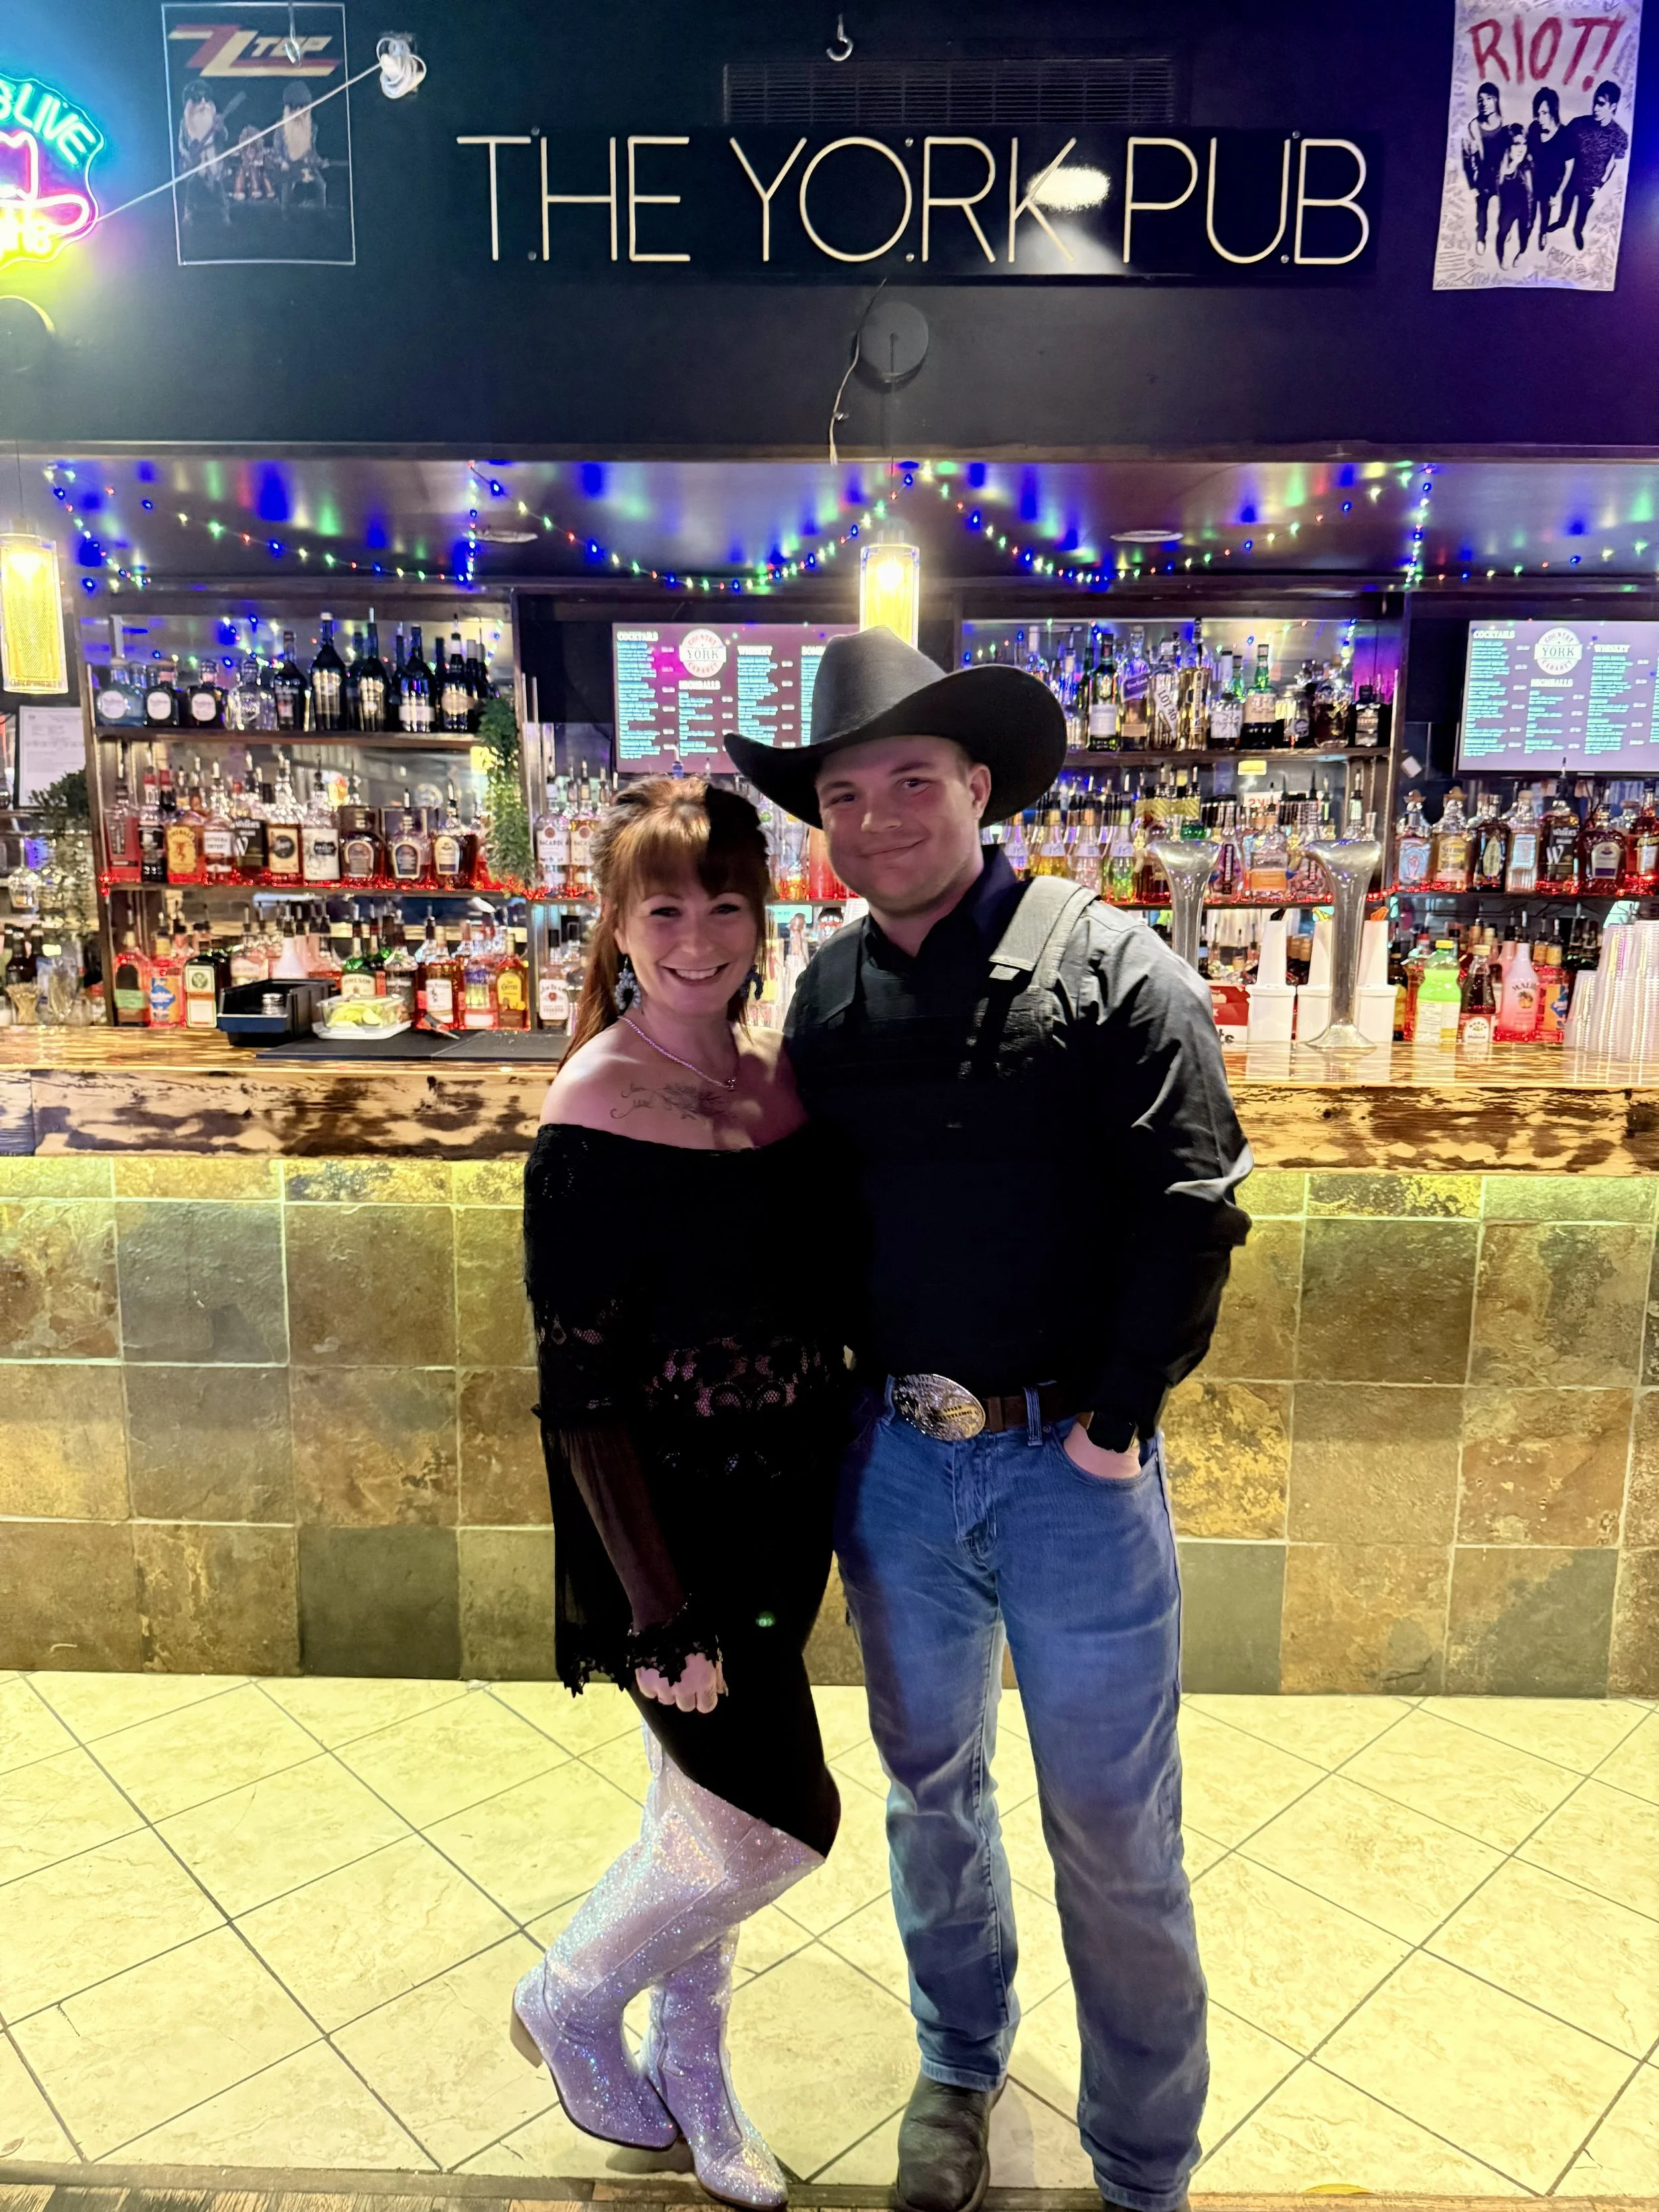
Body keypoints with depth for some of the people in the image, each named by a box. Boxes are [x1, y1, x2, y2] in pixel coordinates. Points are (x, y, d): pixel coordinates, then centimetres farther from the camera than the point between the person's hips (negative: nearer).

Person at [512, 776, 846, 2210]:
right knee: (782, 1822, 3)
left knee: (705, 1813, 21)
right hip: (667, 1518, -6)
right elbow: (579, 1390, -18)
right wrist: (659, 1612, -18)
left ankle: (692, 2076, 46)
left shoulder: (783, 1076, 0)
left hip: (784, 1504, 6)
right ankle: (568, 2003, 32)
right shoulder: (595, 1109, -19)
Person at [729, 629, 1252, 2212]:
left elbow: (1193, 1204, -13)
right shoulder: (828, 990, 4)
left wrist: (1114, 1415, -15)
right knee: (930, 1790, 22)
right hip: (892, 1458, 4)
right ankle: (959, 2063, 48)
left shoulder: (1111, 964, -8)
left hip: (1072, 1462, -4)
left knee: (1115, 1836, 10)